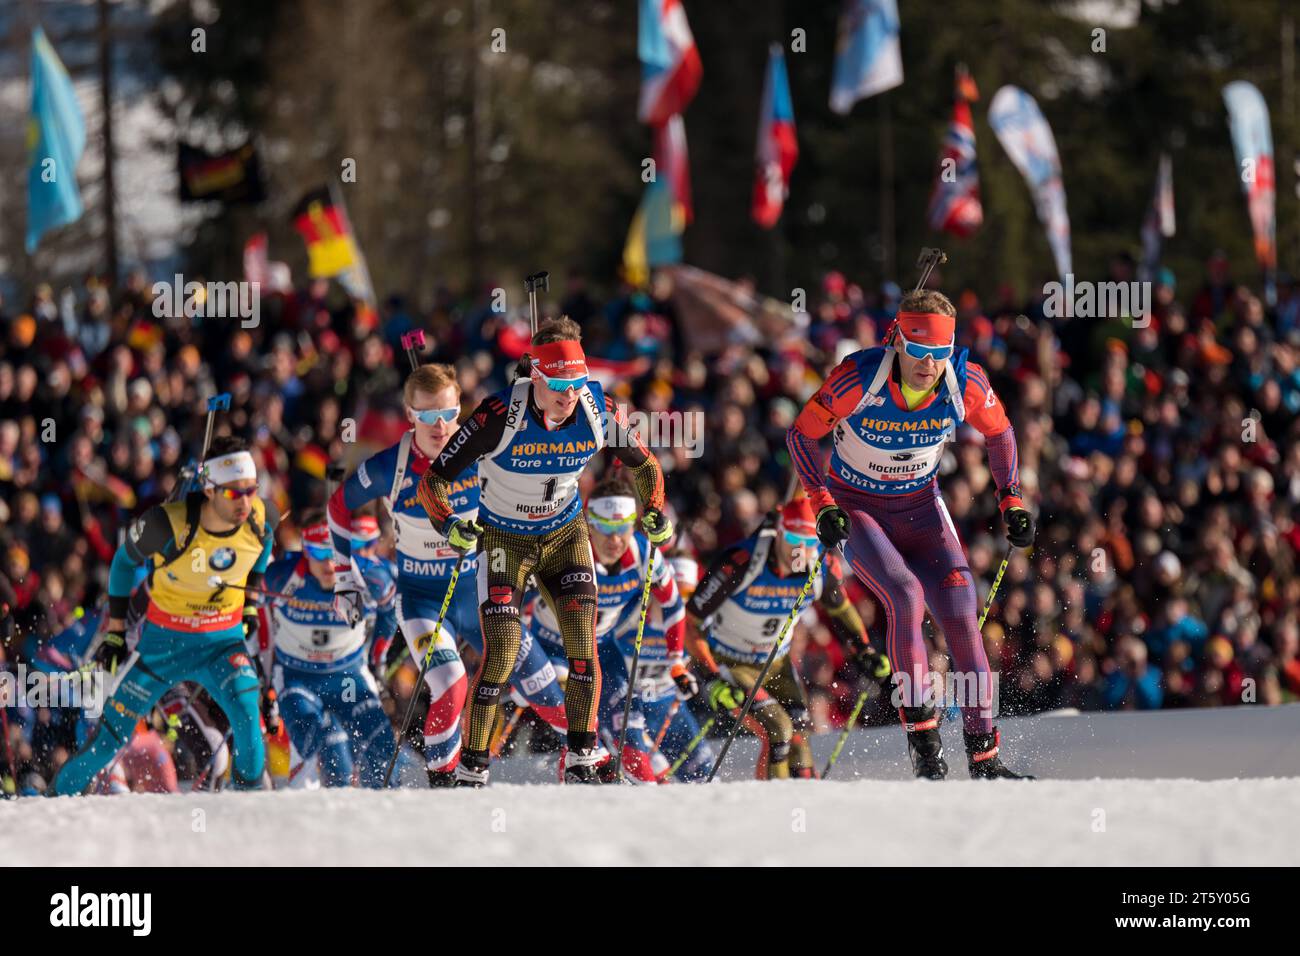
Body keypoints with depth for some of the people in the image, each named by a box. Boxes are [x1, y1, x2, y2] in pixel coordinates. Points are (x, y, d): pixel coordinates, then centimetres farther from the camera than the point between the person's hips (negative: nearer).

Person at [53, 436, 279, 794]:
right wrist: (115, 631, 0)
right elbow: (125, 560, -5)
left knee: (247, 713, -26)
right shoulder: (167, 524, -27)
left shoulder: (262, 518, -19)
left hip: (223, 641, 2)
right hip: (163, 640, -1)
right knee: (111, 738, 3)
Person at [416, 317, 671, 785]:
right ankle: (471, 768, -2)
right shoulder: (499, 416, -29)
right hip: (504, 538, -3)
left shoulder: (599, 413, -18)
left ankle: (581, 759, -1)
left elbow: (644, 464, 1)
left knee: (582, 639, -12)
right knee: (502, 652, -13)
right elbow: (433, 482, -24)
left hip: (565, 534, 3)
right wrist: (449, 525, -42)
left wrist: (655, 510, -17)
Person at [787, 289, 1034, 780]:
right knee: (906, 597, -27)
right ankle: (922, 738, -19)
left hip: (920, 507, 3)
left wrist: (1012, 500, -2)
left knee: (960, 613, -10)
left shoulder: (966, 384, -18)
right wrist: (823, 504, -21)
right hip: (857, 508, -3)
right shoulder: (858, 378, -26)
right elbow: (802, 434, -13)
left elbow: (998, 431, 4)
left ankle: (983, 754, -4)